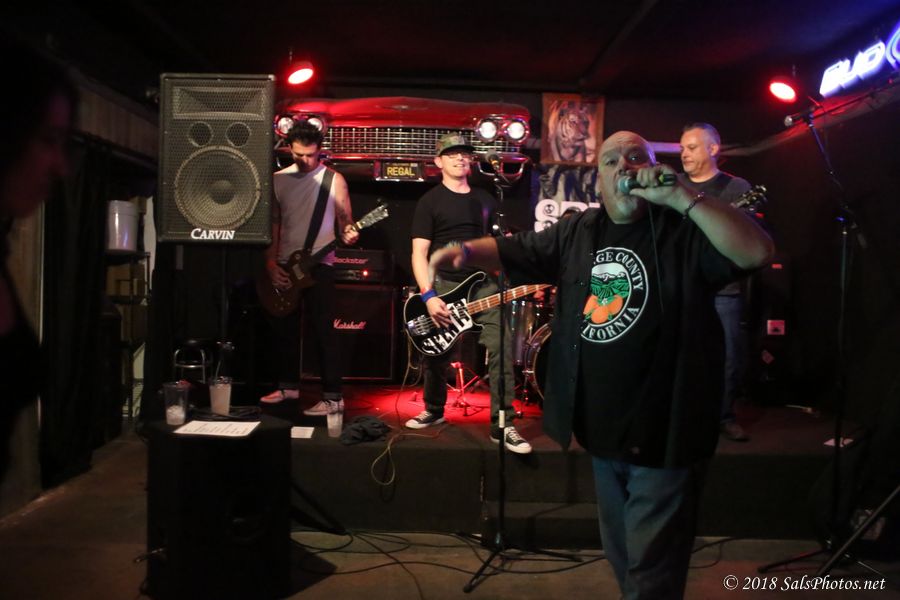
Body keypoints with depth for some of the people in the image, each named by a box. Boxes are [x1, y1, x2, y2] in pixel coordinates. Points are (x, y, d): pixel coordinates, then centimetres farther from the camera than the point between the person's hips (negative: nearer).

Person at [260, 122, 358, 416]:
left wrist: (348, 234, -26)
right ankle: (288, 385, 28)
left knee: (322, 330, -7)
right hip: (283, 265, 5)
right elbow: (272, 223, 8)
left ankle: (333, 396, -2)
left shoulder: (333, 179, -3)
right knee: (283, 327, 11)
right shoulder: (278, 179, 8)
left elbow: (345, 220, -2)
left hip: (319, 265, -5)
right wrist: (270, 262, -2)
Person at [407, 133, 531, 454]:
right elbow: (419, 253, -6)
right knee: (436, 355, 6)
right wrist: (428, 296, -17)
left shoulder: (484, 198, 16)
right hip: (444, 285, -3)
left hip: (485, 285, 3)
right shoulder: (430, 201, 1)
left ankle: (502, 425, -5)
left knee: (502, 349, -11)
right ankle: (434, 410, 32)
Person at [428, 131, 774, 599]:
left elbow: (757, 251, -24)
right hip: (602, 427, 6)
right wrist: (467, 251, -9)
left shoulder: (685, 231, -10)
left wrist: (681, 197, -28)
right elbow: (512, 251, 11)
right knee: (621, 558, 25)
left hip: (664, 432, -6)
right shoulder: (577, 232, 7)